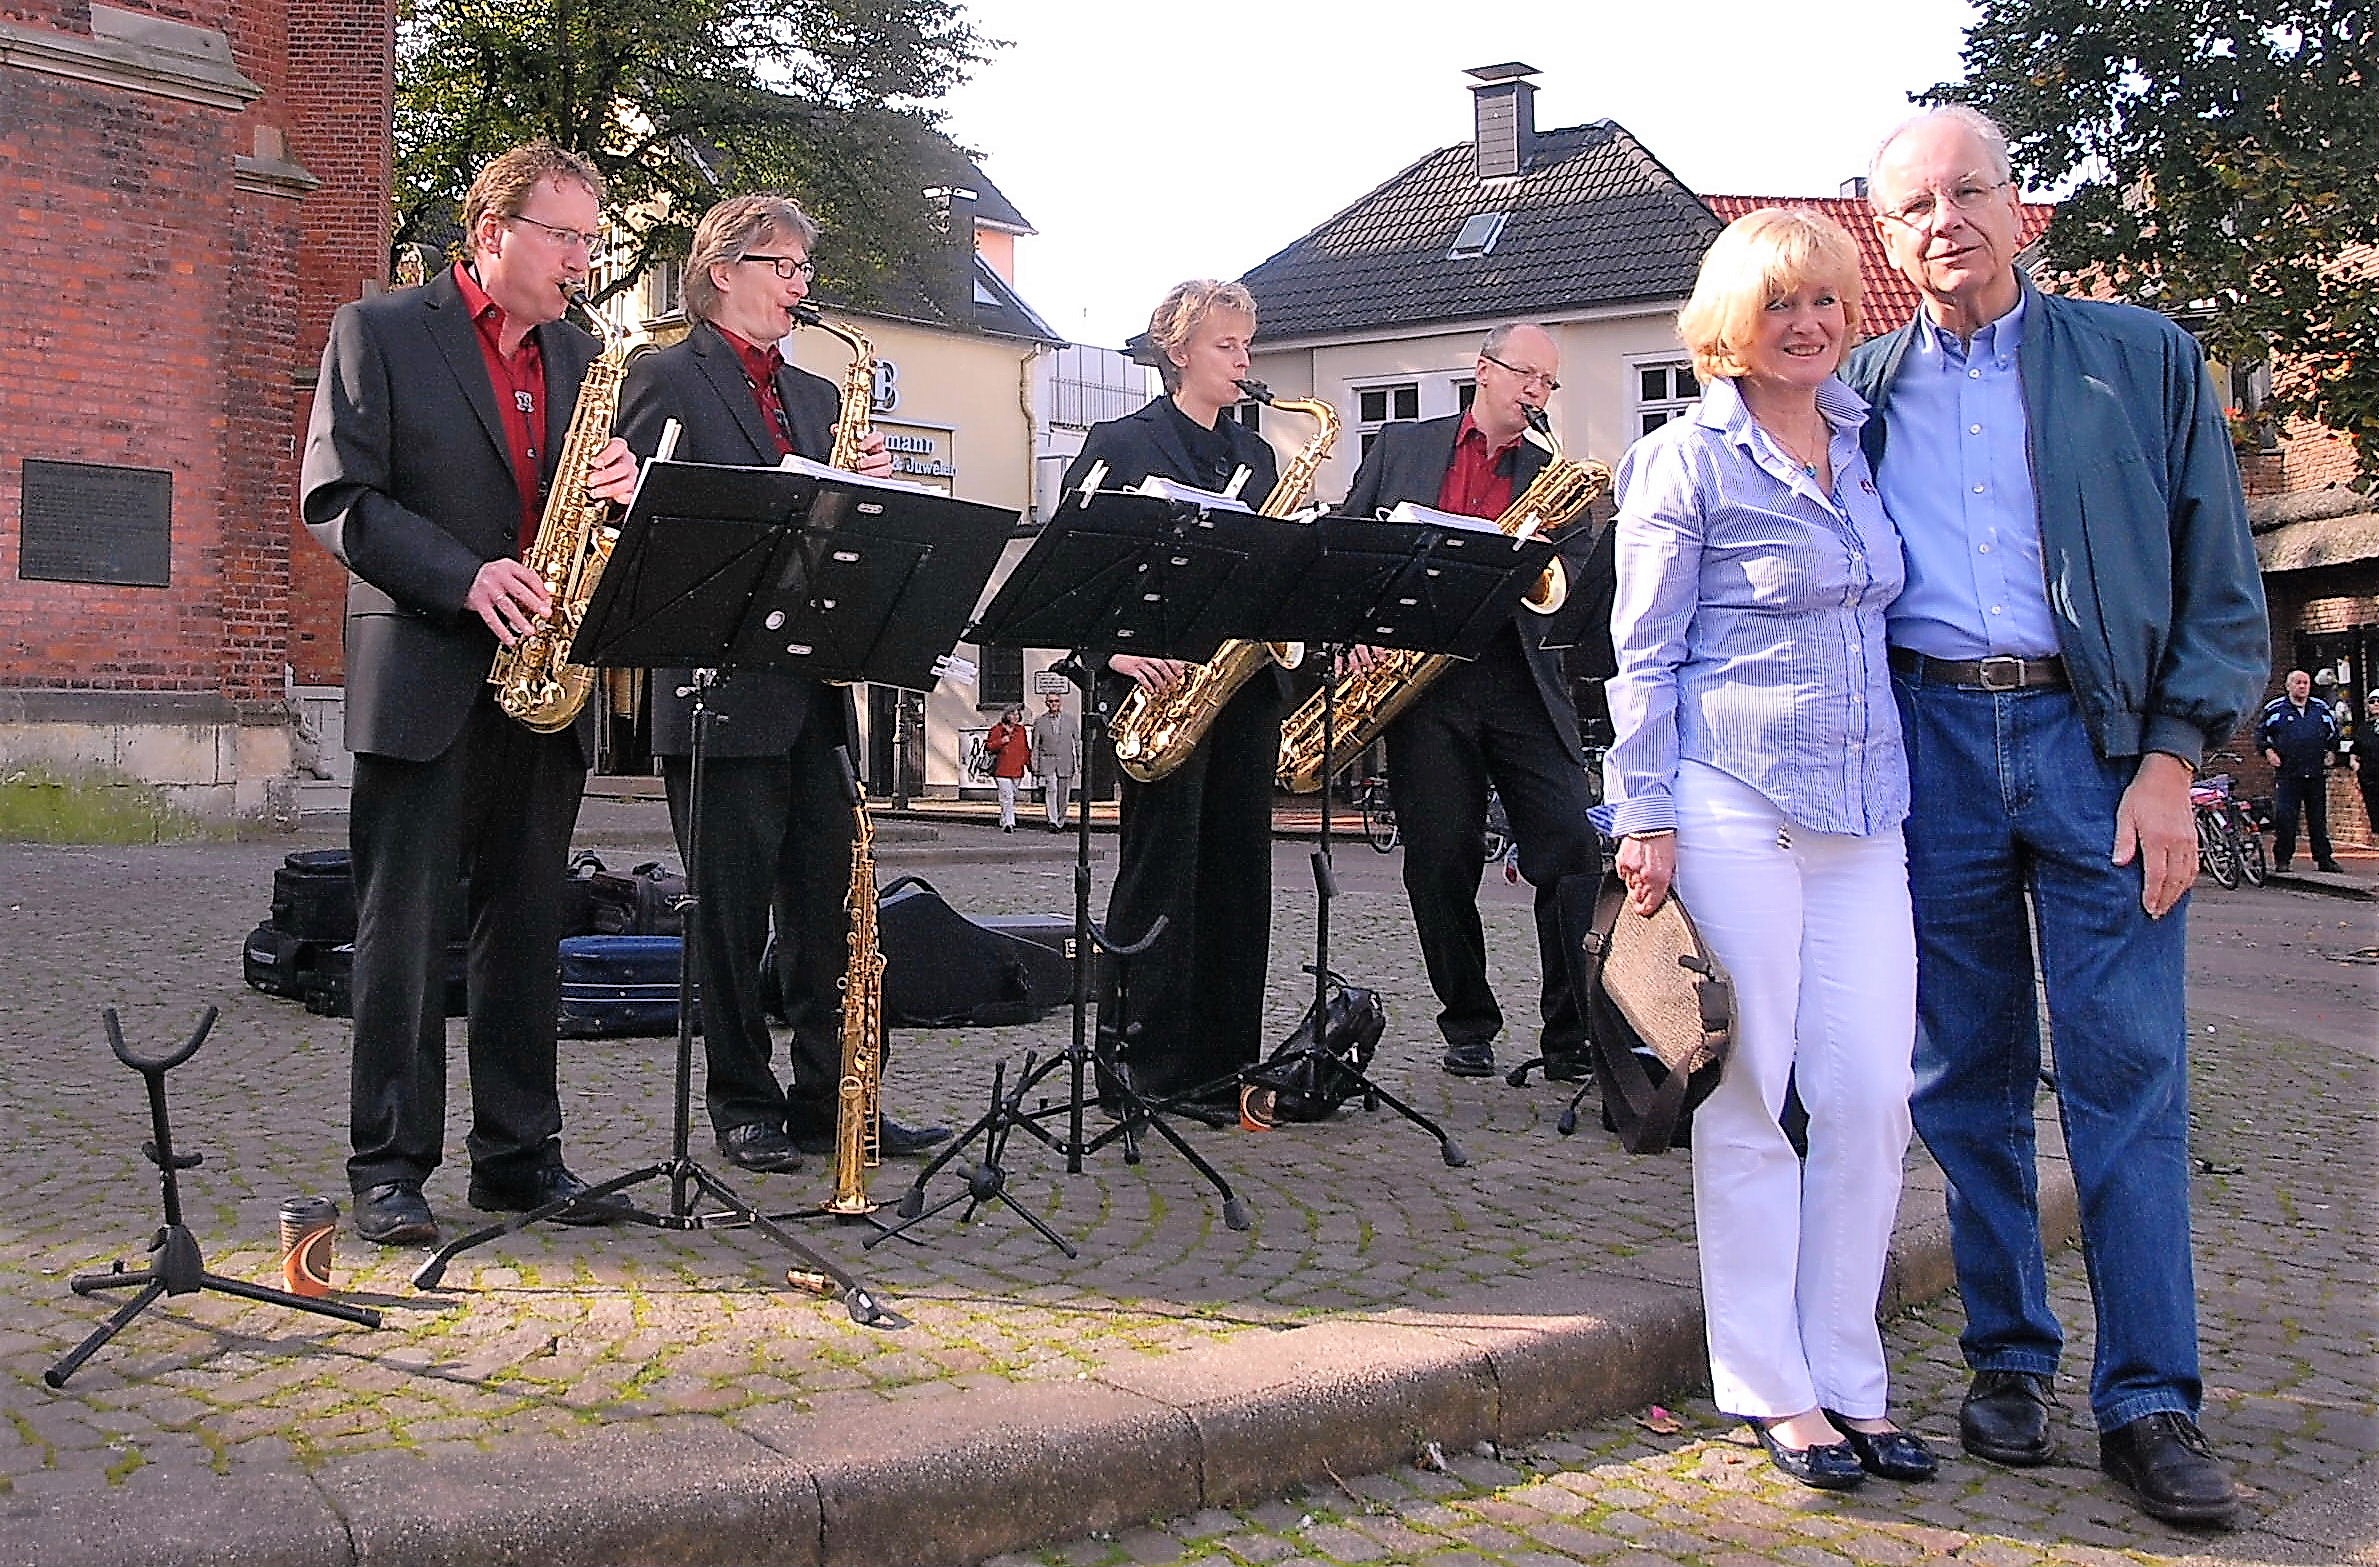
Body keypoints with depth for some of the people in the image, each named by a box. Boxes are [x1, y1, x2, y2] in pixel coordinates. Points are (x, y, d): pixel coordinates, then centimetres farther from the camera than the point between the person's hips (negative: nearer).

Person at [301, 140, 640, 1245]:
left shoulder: (580, 358, 17)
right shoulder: (377, 332, 1)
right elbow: (335, 499, -7)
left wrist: (621, 492, -5)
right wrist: (466, 578, -19)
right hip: (424, 675, -5)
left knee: (527, 925, 8)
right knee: (403, 923, -2)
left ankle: (519, 1152, 16)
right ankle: (390, 1164, 5)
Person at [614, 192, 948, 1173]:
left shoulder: (816, 397, 20)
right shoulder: (665, 378, -1)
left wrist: (864, 492, -1)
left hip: (814, 692, 6)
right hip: (722, 689, -6)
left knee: (830, 909, 8)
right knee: (731, 915, 1)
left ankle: (830, 1102, 16)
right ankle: (743, 1108, 12)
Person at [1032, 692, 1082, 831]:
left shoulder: (1071, 719, 8)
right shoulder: (1039, 721, 7)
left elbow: (1078, 741, 11)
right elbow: (1035, 745, 10)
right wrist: (1035, 763, 3)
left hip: (1066, 762, 1)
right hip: (1047, 761, -1)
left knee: (1063, 794, 4)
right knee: (1051, 789, -18)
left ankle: (1060, 823, 16)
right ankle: (1052, 822, -21)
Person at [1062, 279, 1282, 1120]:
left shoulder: (1253, 454, 19)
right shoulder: (1121, 444, 1)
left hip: (1245, 681, 6)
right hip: (1160, 684, -6)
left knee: (1238, 871, 6)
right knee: (1159, 869, -5)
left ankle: (1223, 1062, 14)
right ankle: (1145, 1062, 2)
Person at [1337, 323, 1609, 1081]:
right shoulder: (1400, 446, 14)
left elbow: (1579, 603, 4)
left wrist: (1618, 530, -14)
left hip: (1522, 684, 1)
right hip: (1421, 683, 0)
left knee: (1573, 852, -9)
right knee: (1440, 862, 1)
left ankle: (1573, 1038, 0)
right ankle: (1468, 1028, 16)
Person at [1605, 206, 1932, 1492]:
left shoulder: (1863, 443, 15)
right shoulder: (1687, 459, -2)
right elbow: (1643, 655, -3)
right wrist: (1646, 820, -9)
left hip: (1865, 810, 6)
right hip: (1734, 806, -5)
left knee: (1871, 1095, 2)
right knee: (1750, 1101, 0)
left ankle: (1846, 1380, 15)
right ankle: (1769, 1389, 12)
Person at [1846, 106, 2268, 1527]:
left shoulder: (2141, 357, 7)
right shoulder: (1859, 393, 12)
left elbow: (2222, 577, 4)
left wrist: (2172, 758, -6)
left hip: (2097, 739, -2)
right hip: (1925, 744, 2)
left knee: (2130, 1076, -3)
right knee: (1967, 1078, 6)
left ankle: (2153, 1400, 5)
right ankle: (2010, 1360, 19)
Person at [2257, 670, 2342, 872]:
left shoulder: (2321, 709, 12)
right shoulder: (2275, 708, 4)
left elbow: (2334, 731, 25)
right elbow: (2260, 732, 10)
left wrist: (2331, 751, 12)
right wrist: (2268, 751, -3)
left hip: (2317, 774, 3)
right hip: (2287, 774, -3)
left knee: (2319, 818, 8)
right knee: (2284, 818, -7)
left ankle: (2324, 859, 15)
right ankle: (2282, 859, 1)